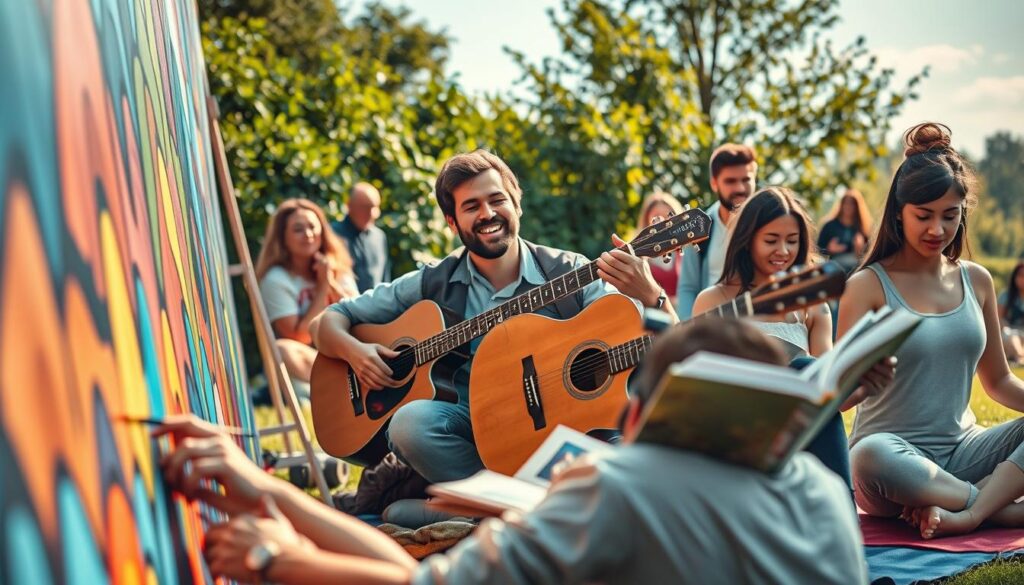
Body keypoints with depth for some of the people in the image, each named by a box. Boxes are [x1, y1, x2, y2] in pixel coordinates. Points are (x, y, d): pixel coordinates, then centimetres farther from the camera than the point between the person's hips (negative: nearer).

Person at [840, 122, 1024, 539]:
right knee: (871, 455, -39)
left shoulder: (976, 281, 10)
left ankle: (967, 512, -28)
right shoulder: (869, 286, -4)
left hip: (963, 452, 5)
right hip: (896, 457, -5)